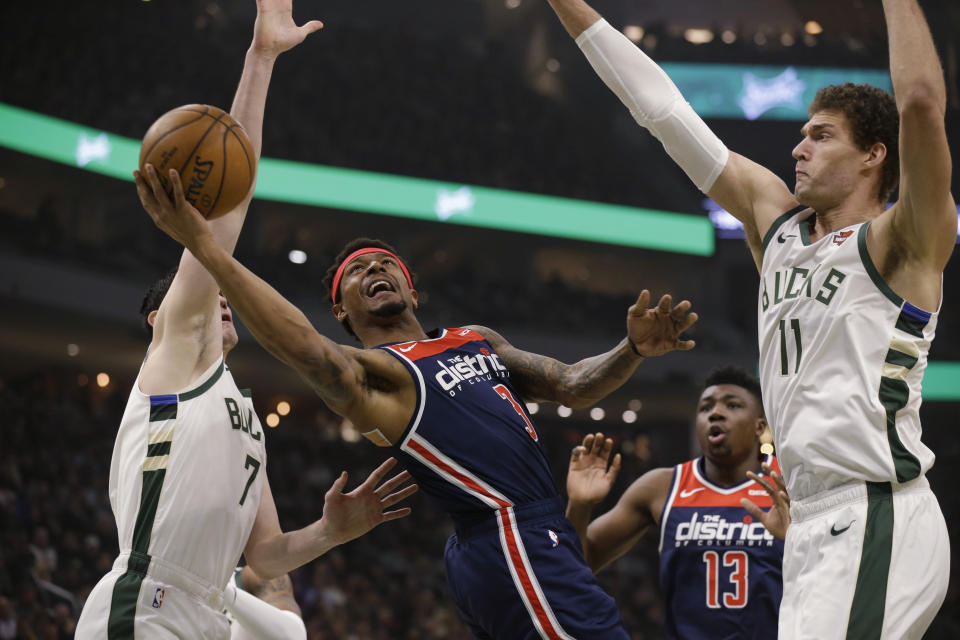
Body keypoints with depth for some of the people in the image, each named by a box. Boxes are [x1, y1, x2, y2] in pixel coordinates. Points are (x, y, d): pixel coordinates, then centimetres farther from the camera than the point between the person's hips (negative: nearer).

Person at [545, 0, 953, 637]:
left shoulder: (898, 242, -3)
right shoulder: (775, 221, 16)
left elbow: (922, 102, -21)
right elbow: (661, 106, 17)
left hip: (878, 523, -8)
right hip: (817, 526, 8)